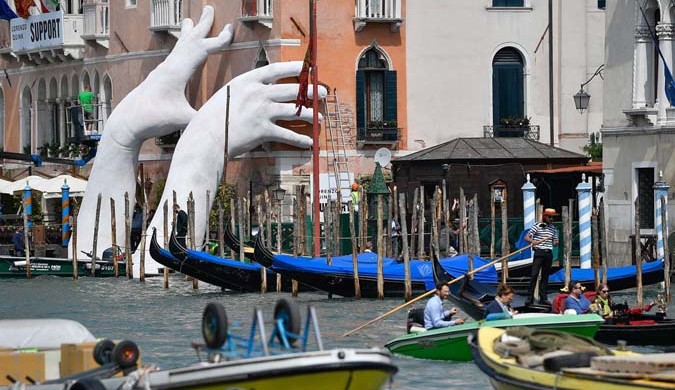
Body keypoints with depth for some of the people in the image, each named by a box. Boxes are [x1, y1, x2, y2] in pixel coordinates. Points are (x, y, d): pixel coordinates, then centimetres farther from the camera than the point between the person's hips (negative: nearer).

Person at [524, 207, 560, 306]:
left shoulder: (553, 228, 14)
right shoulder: (537, 226, -2)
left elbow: (555, 241, 22)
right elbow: (527, 237, -5)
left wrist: (555, 243, -3)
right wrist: (533, 241, -26)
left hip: (549, 253, 5)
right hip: (539, 252, -5)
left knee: (545, 276, 7)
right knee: (534, 275, -9)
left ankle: (543, 298, 11)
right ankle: (530, 298, -6)